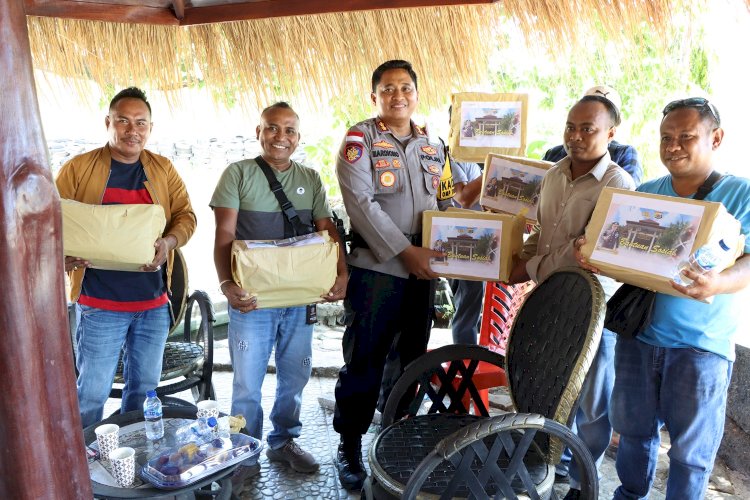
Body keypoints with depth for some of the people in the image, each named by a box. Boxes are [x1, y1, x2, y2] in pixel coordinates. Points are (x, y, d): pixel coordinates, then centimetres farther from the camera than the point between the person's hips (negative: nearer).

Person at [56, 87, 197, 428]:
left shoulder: (163, 170, 8)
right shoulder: (78, 168, -1)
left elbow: (186, 215, 4)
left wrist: (169, 242, -17)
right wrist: (63, 256, -21)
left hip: (154, 301, 4)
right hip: (99, 302, -3)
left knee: (145, 388, 16)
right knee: (92, 392, 2)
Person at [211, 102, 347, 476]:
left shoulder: (311, 179, 9)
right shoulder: (238, 174, -2)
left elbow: (328, 231, 2)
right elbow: (224, 235, -9)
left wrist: (341, 274, -15)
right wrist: (226, 283, -24)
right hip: (251, 296, -3)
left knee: (295, 376, 15)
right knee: (247, 382, 5)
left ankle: (283, 442, 35)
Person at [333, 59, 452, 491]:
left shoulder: (433, 146, 14)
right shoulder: (360, 138, -4)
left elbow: (446, 203, 18)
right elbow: (361, 203, -15)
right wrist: (406, 251, -19)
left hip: (423, 270, 6)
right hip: (375, 268, -5)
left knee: (411, 360, 14)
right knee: (364, 362, 1)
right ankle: (350, 447, 17)